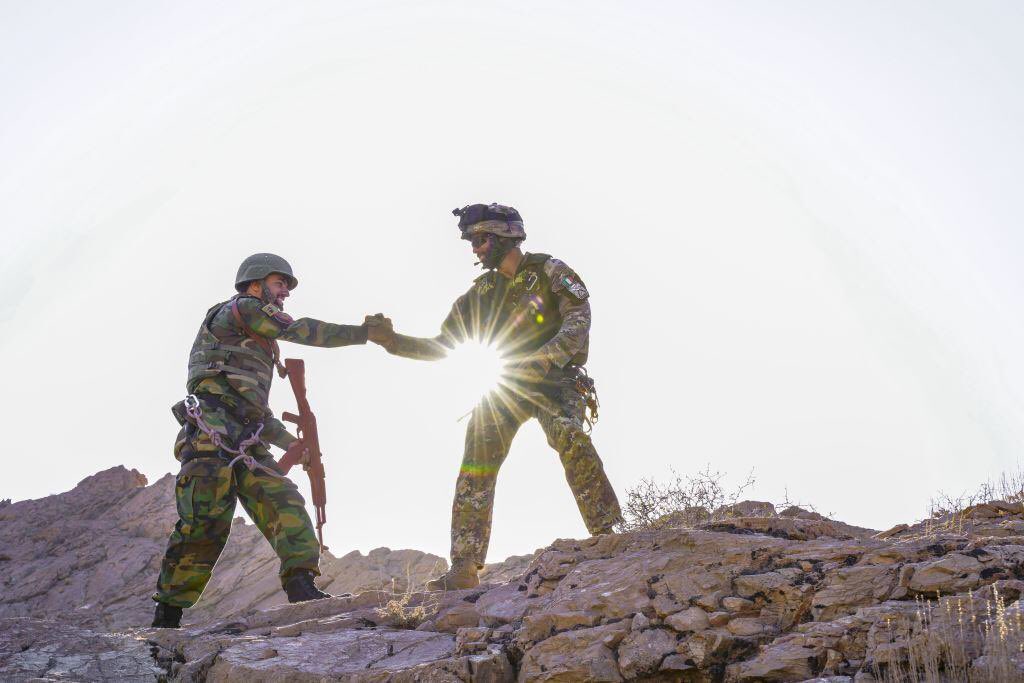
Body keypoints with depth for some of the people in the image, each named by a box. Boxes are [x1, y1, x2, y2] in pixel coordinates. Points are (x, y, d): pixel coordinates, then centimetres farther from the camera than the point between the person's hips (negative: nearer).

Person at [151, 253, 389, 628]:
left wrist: (288, 442, 26)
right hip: (211, 434, -9)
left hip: (246, 445, 9)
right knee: (205, 526, -15)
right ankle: (166, 618, -9)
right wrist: (366, 332, 2)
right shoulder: (242, 307, 7)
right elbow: (301, 330, -2)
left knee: (285, 506, -10)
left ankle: (303, 590, -21)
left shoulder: (257, 344, 33)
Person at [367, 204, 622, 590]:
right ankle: (464, 568, -10)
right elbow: (440, 347, 11)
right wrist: (392, 341, -3)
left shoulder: (548, 271, -3)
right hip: (506, 386, 4)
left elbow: (578, 320, -14)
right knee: (476, 464, -10)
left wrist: (543, 359, -28)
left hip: (553, 380, -4)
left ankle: (607, 535, -26)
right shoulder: (480, 293, 10)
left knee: (570, 437, -32)